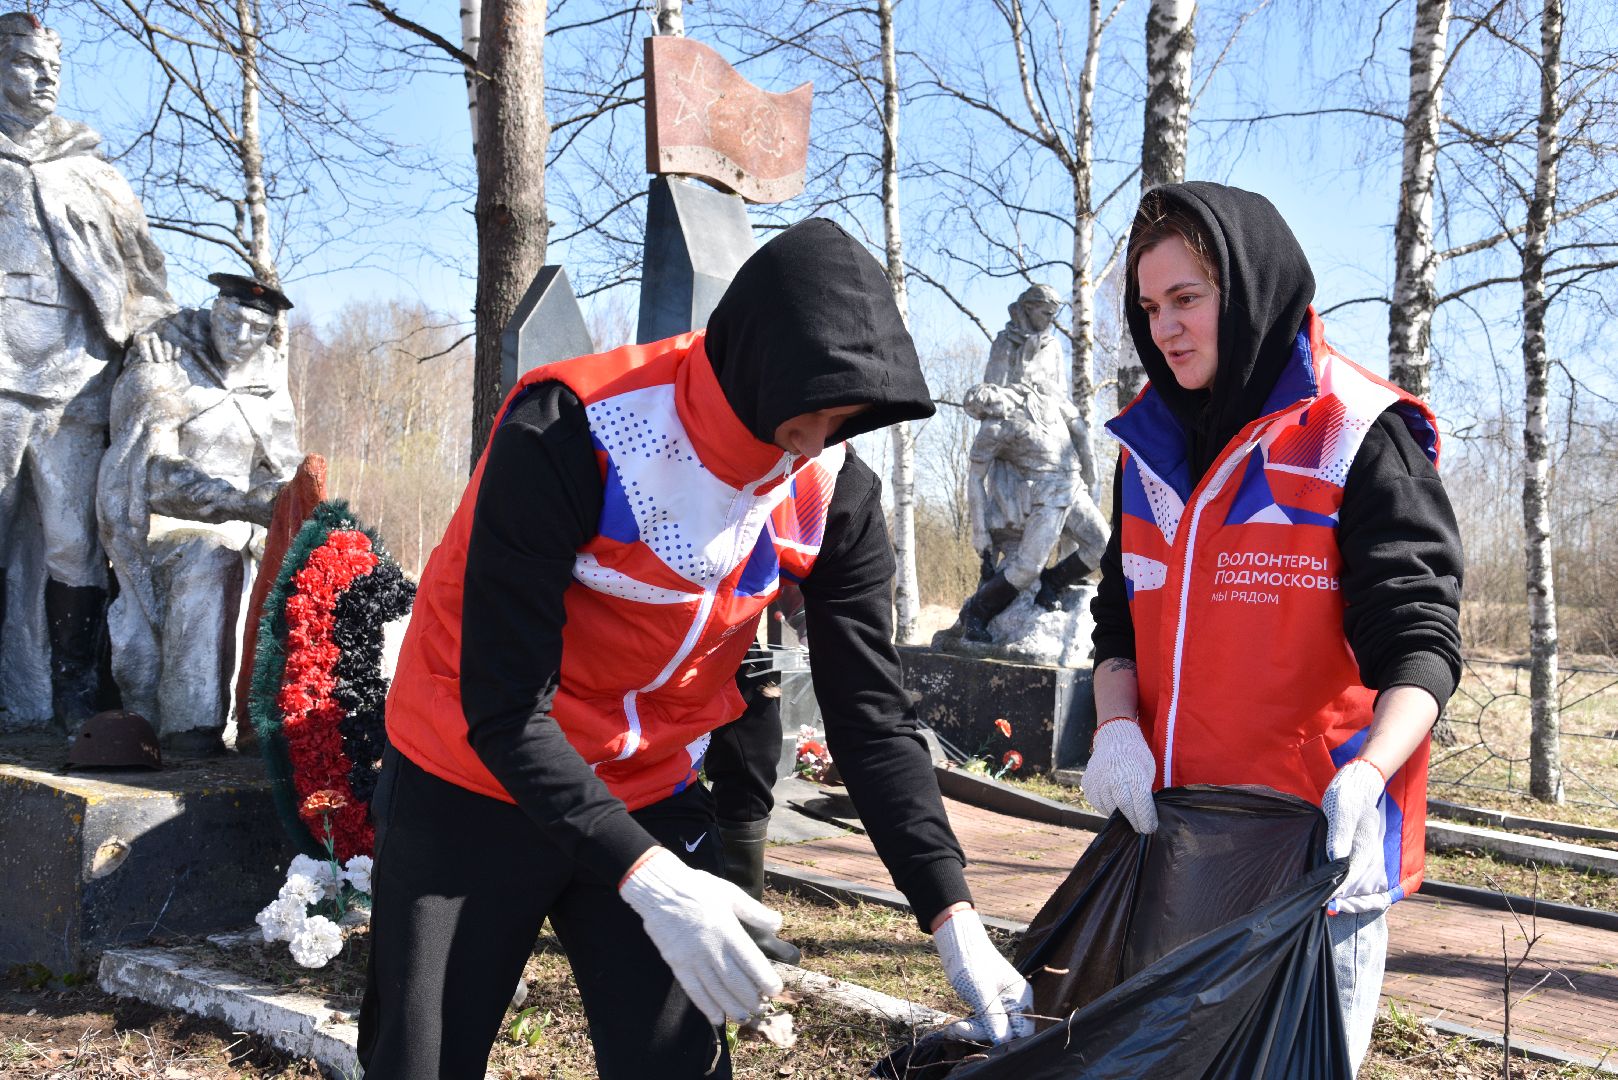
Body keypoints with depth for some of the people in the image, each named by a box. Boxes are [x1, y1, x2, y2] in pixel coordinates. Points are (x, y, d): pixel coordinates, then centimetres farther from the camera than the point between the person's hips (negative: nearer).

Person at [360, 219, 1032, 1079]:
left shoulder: (835, 489, -11)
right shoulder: (568, 435, -27)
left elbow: (871, 714, -8)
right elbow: (503, 709, -26)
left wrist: (953, 918, -16)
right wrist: (646, 879, -35)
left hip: (651, 799, 4)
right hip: (473, 793, -3)